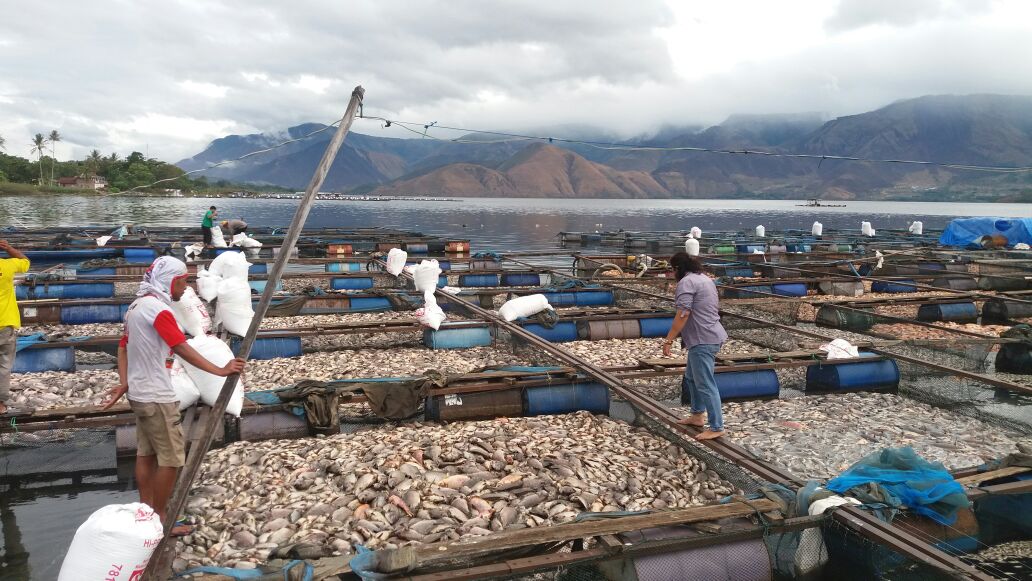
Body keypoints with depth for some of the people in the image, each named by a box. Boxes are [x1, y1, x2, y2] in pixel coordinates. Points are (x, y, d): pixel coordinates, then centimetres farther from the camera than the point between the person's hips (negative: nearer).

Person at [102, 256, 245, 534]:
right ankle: (159, 519, 6)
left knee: (146, 454, 15)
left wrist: (124, 384, 4)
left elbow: (123, 347, 13)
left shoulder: (138, 306, 12)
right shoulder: (158, 308, -19)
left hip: (140, 394, 10)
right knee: (171, 458, -2)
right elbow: (182, 349, -26)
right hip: (157, 398, -10)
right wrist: (219, 370, -27)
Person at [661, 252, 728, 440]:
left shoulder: (686, 282, -13)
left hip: (702, 340, -10)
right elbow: (715, 307, 27)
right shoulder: (705, 278, 17)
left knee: (706, 384, -5)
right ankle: (697, 416, 31)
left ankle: (716, 428, 0)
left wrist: (668, 340, -20)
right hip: (712, 336, 10)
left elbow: (683, 314, -22)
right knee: (691, 377, 22)